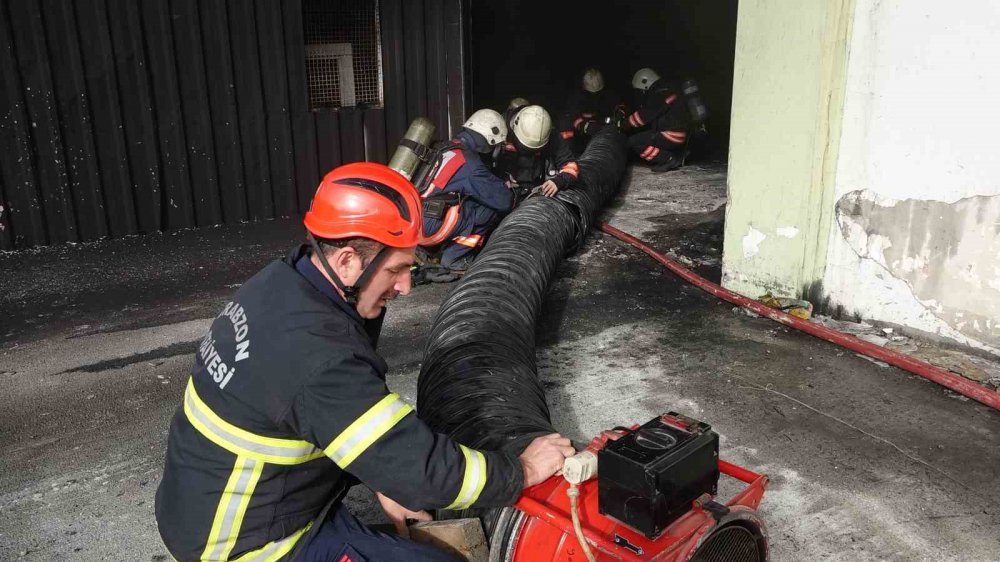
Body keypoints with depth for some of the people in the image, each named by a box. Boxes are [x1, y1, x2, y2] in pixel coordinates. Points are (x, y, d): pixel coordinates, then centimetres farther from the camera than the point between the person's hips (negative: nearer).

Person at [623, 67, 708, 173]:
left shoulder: (659, 95, -15)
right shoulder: (668, 88, 17)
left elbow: (643, 116, -15)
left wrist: (623, 126, -2)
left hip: (674, 136, -10)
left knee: (633, 142, -12)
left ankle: (669, 160, -12)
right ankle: (679, 155, 14)